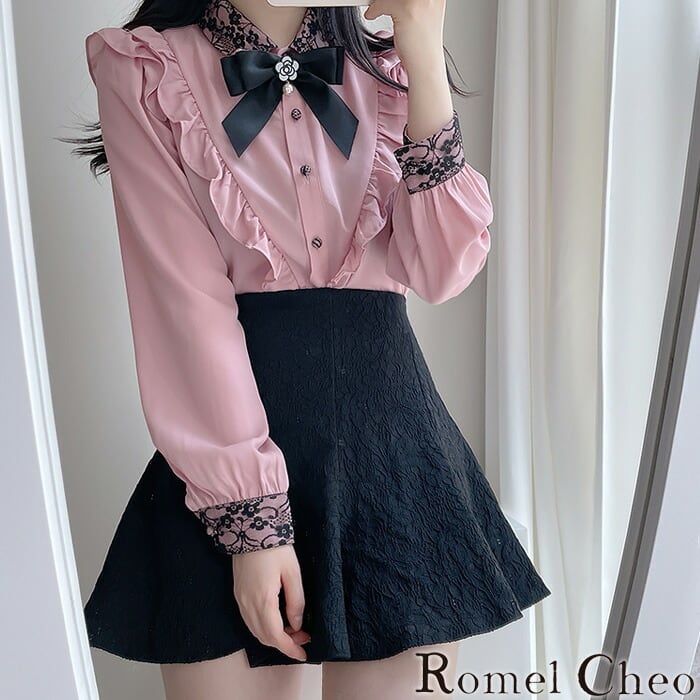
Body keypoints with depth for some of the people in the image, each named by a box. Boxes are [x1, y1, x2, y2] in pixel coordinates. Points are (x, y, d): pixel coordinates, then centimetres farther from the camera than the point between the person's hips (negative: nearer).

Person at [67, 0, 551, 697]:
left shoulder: (386, 73, 11)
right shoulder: (146, 71, 1)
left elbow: (443, 272, -4)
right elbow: (184, 301, -9)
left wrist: (425, 59, -9)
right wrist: (250, 519, -14)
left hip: (391, 426, 3)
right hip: (228, 437, -2)